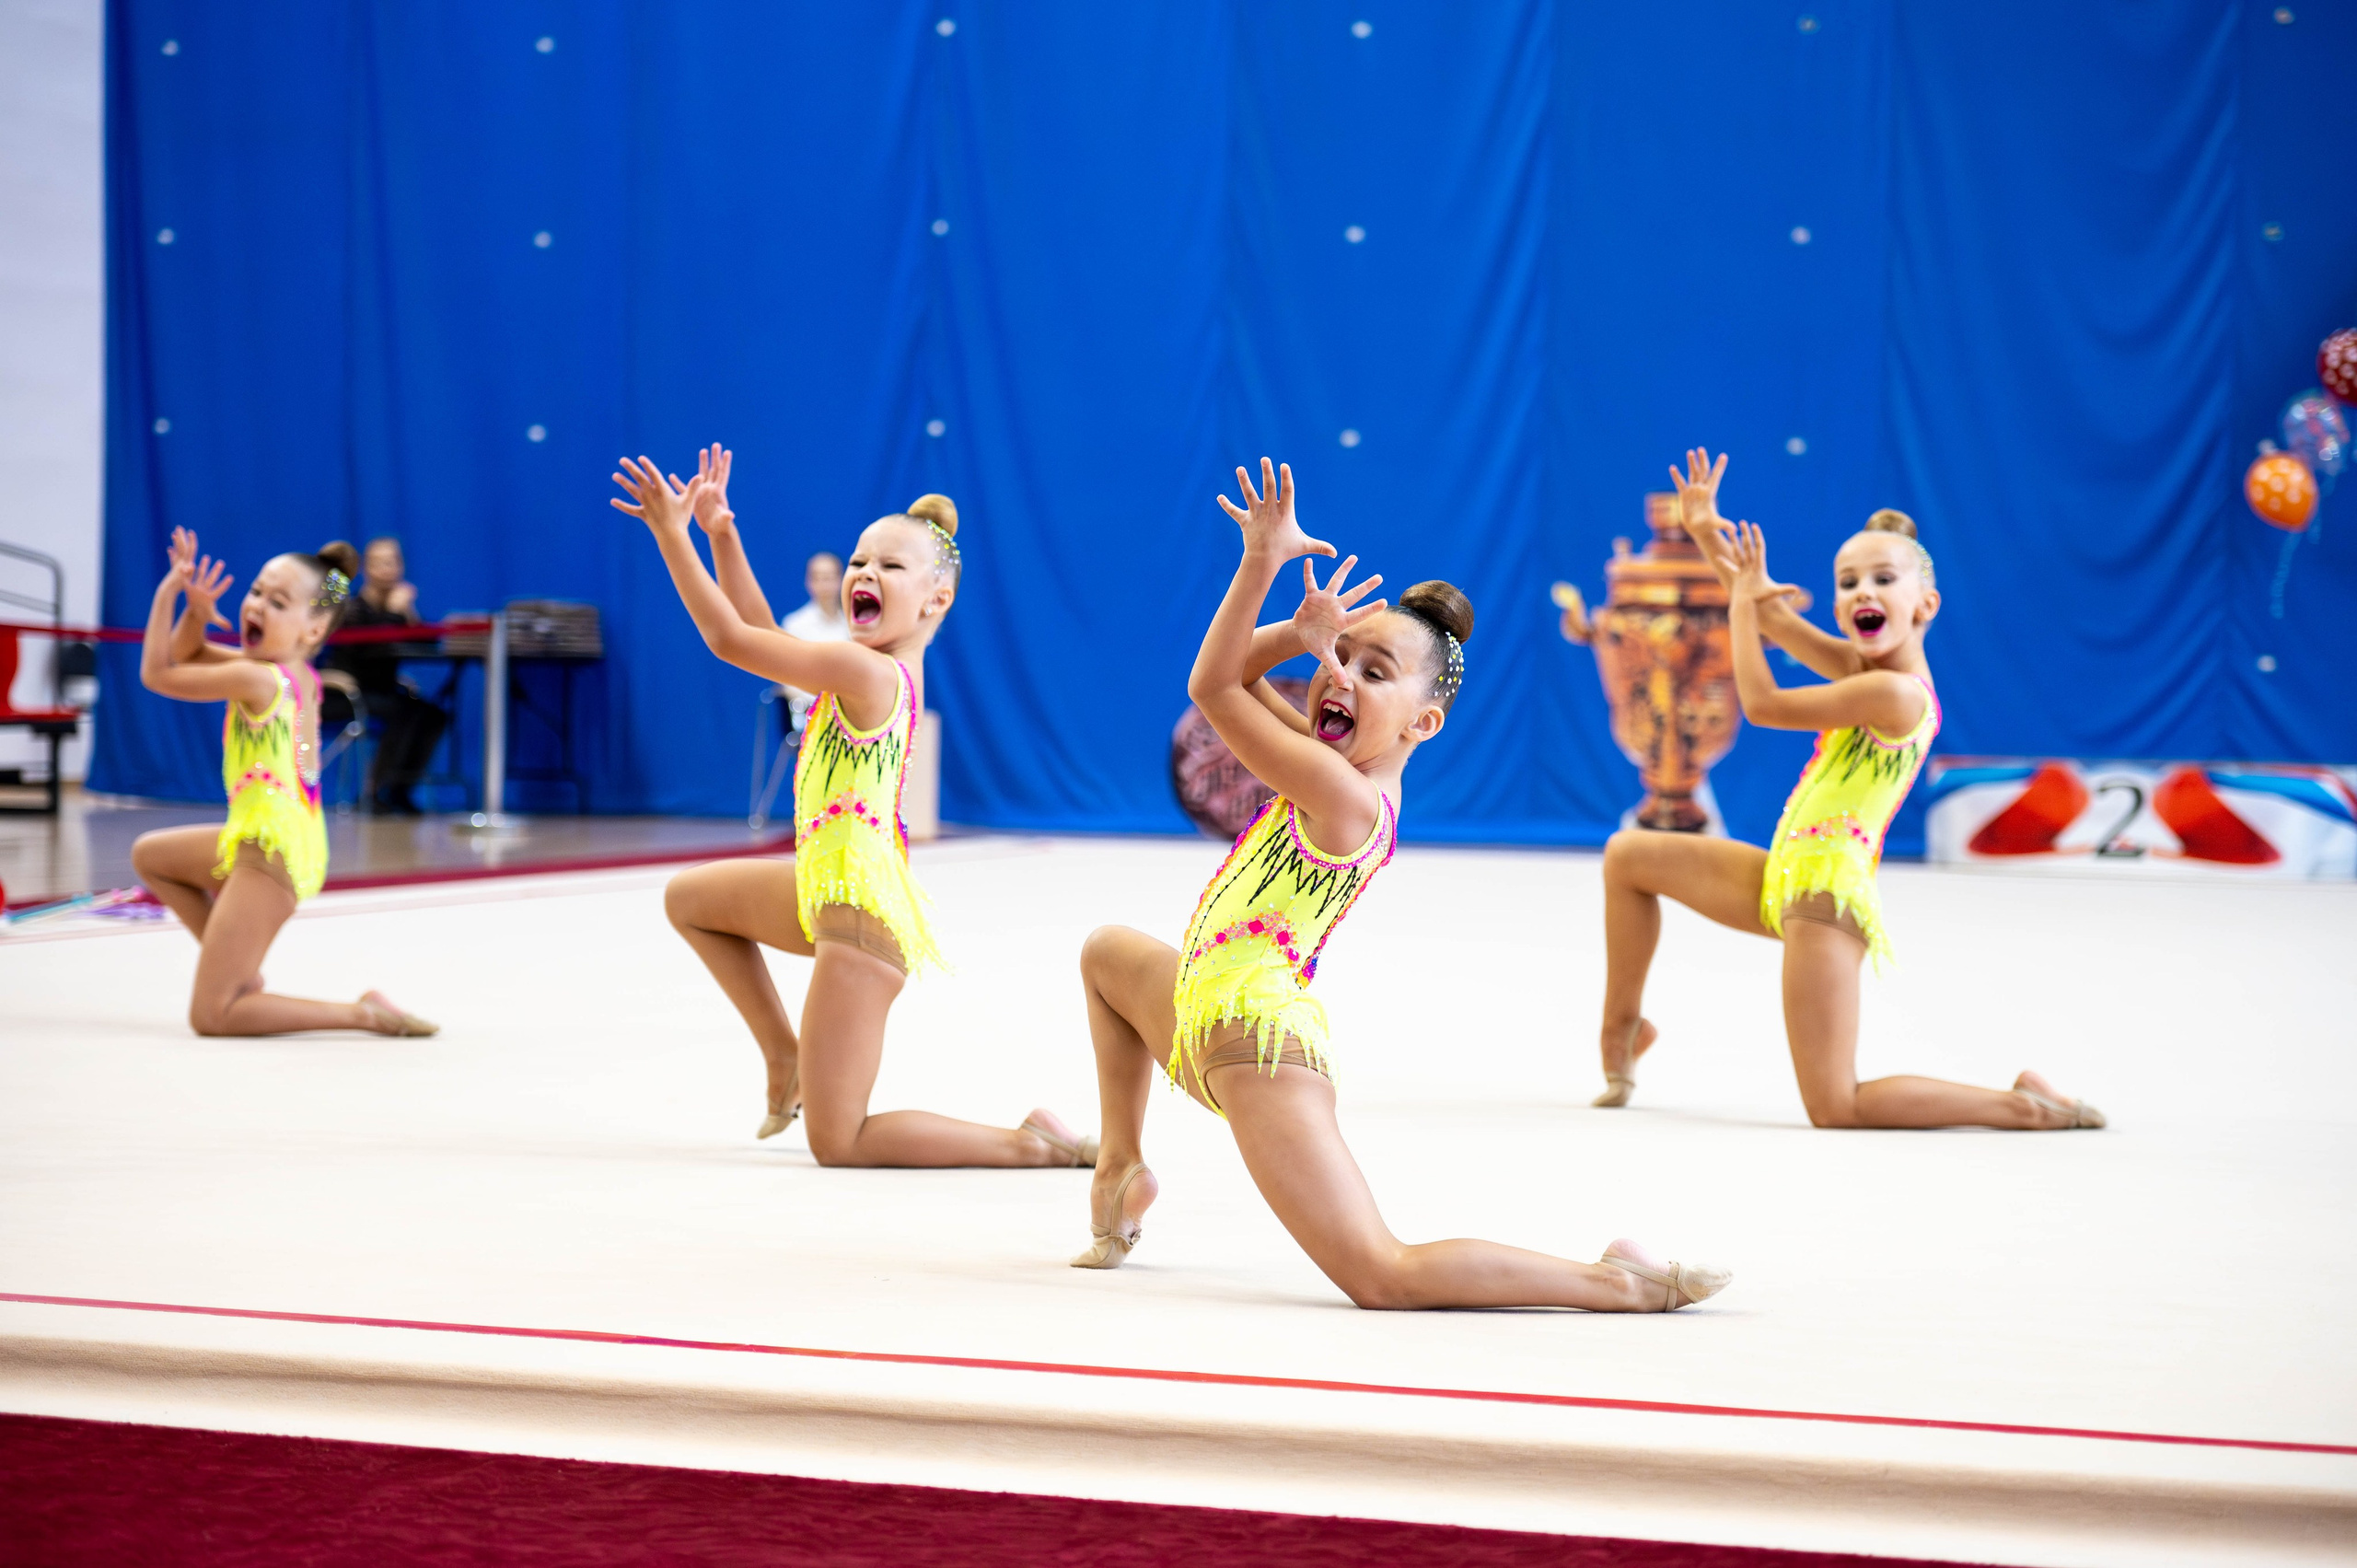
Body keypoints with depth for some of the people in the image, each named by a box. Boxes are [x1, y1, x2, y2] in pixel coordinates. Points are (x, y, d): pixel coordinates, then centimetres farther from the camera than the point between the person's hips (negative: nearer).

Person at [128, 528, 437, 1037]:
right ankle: (238, 967, 24)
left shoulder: (258, 679, -20)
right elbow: (187, 654, 16)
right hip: (289, 840, 9)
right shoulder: (299, 674, 6)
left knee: (210, 1017, -7)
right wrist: (197, 608, -3)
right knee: (149, 854, 31)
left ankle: (362, 1013, -11)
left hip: (271, 853, -9)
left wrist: (167, 594, -5)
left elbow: (157, 674, -10)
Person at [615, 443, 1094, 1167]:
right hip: (827, 890, 10)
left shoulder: (865, 670, -21)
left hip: (863, 915, -10)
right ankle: (785, 1058, 30)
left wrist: (671, 532, -13)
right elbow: (760, 629, 15)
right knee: (689, 899, 29)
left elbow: (731, 638, -17)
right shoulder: (889, 669, 7)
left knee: (837, 1143, -6)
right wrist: (718, 532, 9)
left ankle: (1032, 1144, -3)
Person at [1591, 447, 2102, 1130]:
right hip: (1786, 880, 10)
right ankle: (1623, 1024, 30)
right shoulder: (1863, 665, 6)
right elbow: (1778, 622, 12)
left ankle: (2024, 1106, -1)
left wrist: (1744, 595, -4)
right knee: (1627, 854, 17)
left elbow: (1761, 704, -14)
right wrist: (1708, 534, 4)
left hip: (1827, 895, -10)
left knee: (1836, 1109, -11)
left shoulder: (1894, 693, -20)